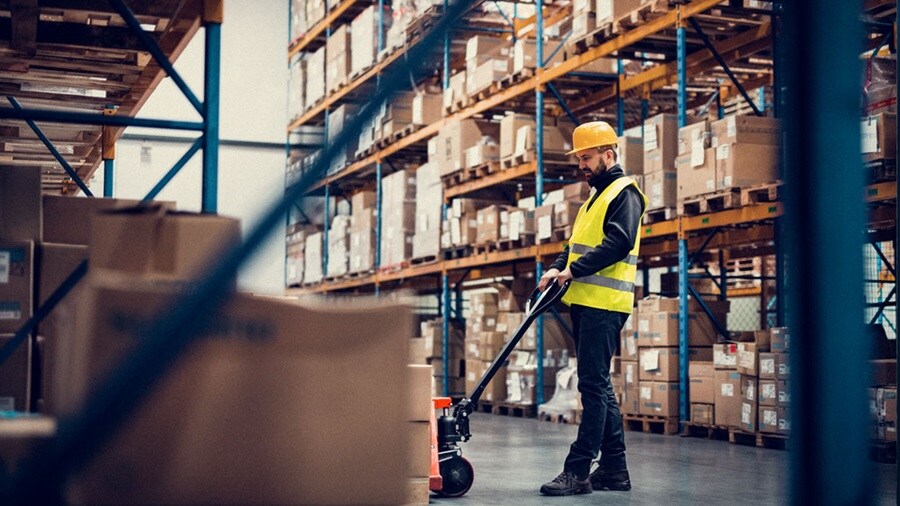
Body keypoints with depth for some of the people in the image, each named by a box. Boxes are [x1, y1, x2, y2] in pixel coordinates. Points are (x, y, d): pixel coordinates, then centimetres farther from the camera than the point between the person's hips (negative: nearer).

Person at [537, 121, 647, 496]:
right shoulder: (595, 197, 25)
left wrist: (574, 270, -18)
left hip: (605, 305, -10)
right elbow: (576, 245, 24)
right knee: (598, 386, 10)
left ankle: (577, 471, -11)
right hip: (584, 302, 10)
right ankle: (614, 469, 16)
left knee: (593, 384, -11)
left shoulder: (624, 193, -5)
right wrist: (558, 269, 5)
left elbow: (619, 243, -19)